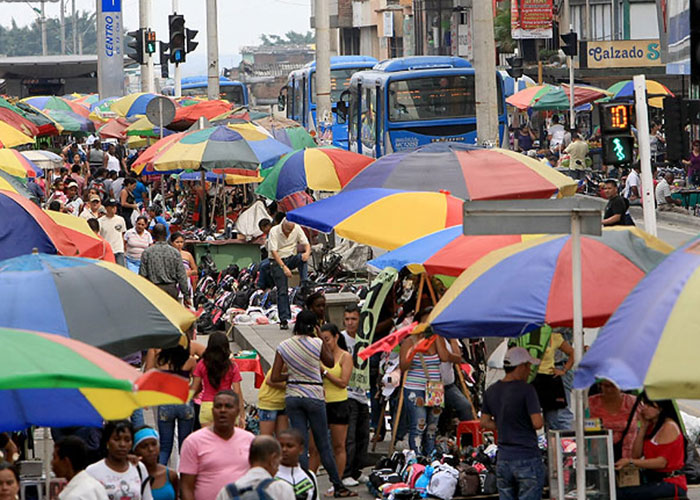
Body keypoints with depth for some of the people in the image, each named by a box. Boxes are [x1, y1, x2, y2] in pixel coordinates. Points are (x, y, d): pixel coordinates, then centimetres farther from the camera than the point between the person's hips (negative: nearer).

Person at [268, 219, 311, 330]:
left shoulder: (297, 229, -4)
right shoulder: (274, 231, -16)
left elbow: (306, 244, -2)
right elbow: (273, 251, -21)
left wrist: (307, 252, -27)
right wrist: (284, 267, -31)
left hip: (291, 258, 3)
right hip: (277, 261, -3)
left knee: (302, 258, -32)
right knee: (282, 291, -9)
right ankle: (284, 319, -6)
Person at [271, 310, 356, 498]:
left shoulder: (283, 346, -1)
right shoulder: (317, 343, -10)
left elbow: (274, 377, -1)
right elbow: (330, 362, 9)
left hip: (292, 396, 2)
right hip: (314, 396, -2)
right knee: (323, 444, 7)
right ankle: (338, 486, 15)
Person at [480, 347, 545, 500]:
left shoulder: (491, 391, 7)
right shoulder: (526, 390, -14)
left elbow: (484, 422, 13)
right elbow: (537, 423, -18)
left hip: (503, 459, 6)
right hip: (528, 459, -6)